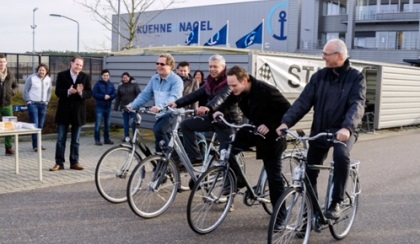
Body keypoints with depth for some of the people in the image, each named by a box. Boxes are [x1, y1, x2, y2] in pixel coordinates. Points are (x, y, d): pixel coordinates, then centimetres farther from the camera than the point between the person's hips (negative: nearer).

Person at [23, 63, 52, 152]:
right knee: (35, 125, -10)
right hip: (33, 104, -5)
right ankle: (35, 145, -8)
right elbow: (25, 90, 0)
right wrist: (28, 101, -2)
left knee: (40, 125, 7)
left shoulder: (48, 79, 7)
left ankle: (38, 144, 18)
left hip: (43, 104, 5)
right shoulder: (31, 78, -6)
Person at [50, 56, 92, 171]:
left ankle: (74, 162, 17)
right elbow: (57, 92, -7)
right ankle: (59, 162, 9)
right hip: (64, 111, -1)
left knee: (75, 140, 9)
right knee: (61, 139, 3)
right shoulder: (61, 75, -1)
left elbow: (89, 93, -3)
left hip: (78, 112, 1)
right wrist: (68, 92, -26)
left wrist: (81, 92, -23)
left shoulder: (85, 77, 2)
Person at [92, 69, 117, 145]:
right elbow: (94, 93, -11)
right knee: (98, 124, -5)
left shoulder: (111, 84, 8)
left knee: (107, 124, 10)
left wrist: (109, 97, -15)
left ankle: (106, 139, 20)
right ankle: (97, 140, 2)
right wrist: (103, 96, -17)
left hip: (108, 107, 4)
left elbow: (114, 94, 5)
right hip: (99, 107, -4)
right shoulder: (98, 84, -4)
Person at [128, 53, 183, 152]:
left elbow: (173, 97, -28)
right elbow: (145, 94, 8)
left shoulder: (176, 80, -14)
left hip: (173, 113, -7)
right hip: (161, 115, 7)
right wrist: (132, 105, -6)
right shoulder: (154, 78, 7)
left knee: (158, 129, -26)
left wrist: (159, 106, -44)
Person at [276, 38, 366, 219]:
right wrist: (286, 122, -19)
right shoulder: (319, 76, 5)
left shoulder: (356, 77, -5)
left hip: (342, 131, -4)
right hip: (319, 131, 4)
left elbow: (357, 105, -19)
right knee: (309, 171, 4)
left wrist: (347, 127, -38)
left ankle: (335, 203, -19)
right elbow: (303, 101, -4)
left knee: (341, 155, -34)